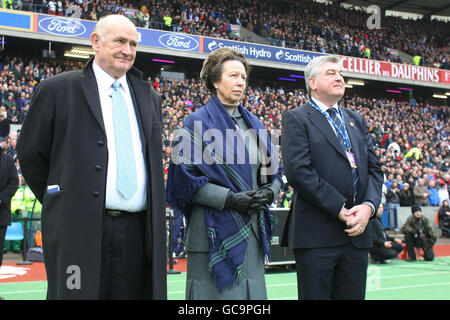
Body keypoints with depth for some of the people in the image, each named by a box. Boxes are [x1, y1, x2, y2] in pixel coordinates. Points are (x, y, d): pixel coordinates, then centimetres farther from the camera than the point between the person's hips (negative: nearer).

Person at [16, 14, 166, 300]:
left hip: (139, 231, 4)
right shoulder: (58, 90, 2)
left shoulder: (149, 97, 15)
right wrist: (61, 203, 6)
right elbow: (30, 154, 6)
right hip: (79, 229, -4)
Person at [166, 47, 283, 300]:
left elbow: (275, 170, 19)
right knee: (215, 292, -3)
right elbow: (184, 177, -10)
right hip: (214, 231, -5)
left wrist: (269, 191, -3)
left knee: (252, 292, 7)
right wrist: (229, 198, -18)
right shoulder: (199, 123, -2)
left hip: (252, 230, 6)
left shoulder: (255, 126, 16)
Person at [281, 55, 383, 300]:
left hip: (357, 232, 6)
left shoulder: (356, 121, 20)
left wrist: (368, 206, -5)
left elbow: (374, 169, 14)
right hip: (317, 233, -6)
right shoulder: (296, 119, -1)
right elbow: (297, 170, -13)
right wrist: (340, 209, -15)